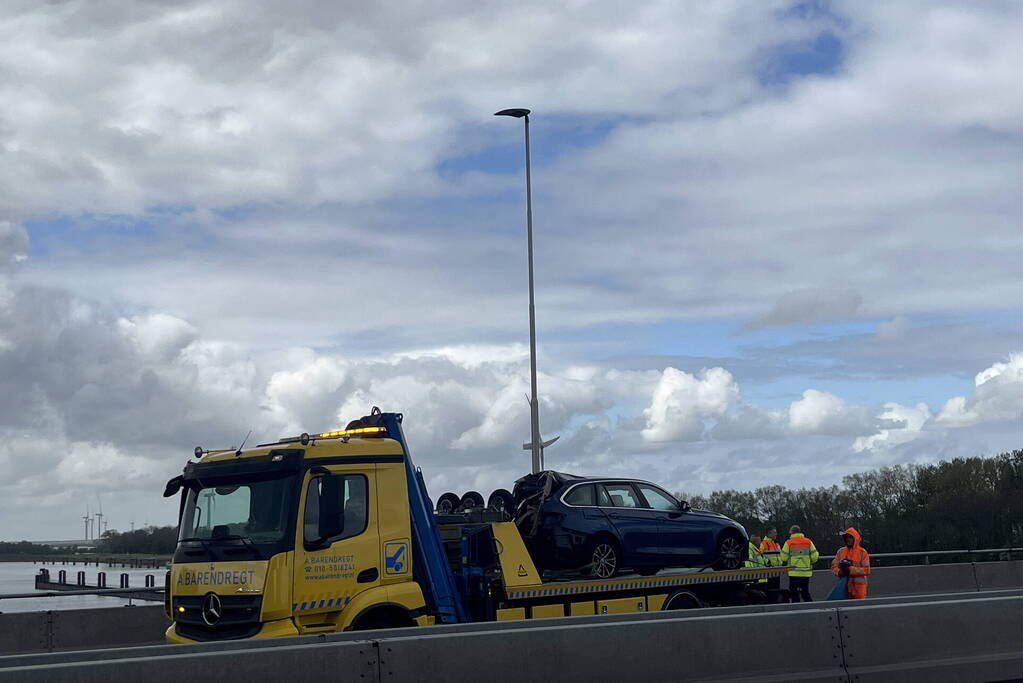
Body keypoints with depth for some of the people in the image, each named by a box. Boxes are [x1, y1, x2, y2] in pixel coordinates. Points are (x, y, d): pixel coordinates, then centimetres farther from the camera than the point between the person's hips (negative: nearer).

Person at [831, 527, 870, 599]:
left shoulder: (862, 552, -2)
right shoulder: (840, 551, 10)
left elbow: (866, 570, -8)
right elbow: (834, 566, 11)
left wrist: (851, 569, -17)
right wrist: (839, 572, -11)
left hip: (858, 585, -3)